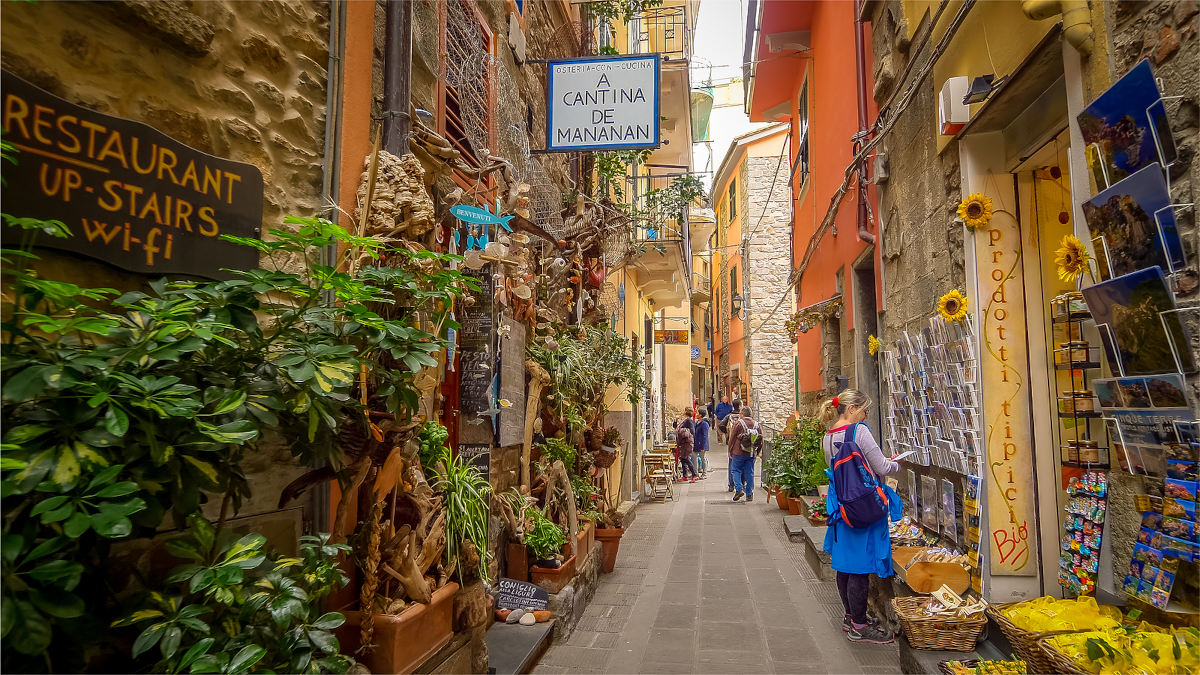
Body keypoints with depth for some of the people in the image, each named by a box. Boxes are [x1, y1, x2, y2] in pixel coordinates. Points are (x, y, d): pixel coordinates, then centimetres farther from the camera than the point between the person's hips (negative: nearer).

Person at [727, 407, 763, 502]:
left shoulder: (738, 423, -7)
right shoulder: (756, 425, 6)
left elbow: (732, 438, -5)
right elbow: (761, 441, 10)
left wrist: (730, 451, 5)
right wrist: (756, 453, 18)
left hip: (739, 452, -4)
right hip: (752, 454, 4)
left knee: (735, 470, 6)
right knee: (749, 473, 9)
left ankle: (739, 488, -11)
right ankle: (749, 495, 10)